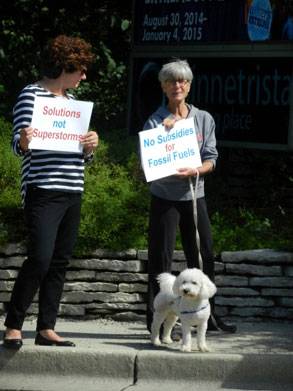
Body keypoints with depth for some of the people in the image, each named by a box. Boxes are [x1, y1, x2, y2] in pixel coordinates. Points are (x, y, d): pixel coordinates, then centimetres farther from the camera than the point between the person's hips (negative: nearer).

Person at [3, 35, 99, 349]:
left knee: (60, 261, 5)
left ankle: (46, 329, 9)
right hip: (43, 190, -8)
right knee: (40, 258, -16)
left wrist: (90, 145, 0)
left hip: (72, 192, 8)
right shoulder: (32, 94, -2)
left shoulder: (72, 100, 19)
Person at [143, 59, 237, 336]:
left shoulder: (204, 120, 7)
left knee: (204, 257, 9)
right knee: (161, 259, -4)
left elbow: (211, 159, 3)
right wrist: (164, 132, -18)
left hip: (194, 195, 4)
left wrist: (194, 170, -18)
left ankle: (208, 316, 22)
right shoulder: (155, 121, -2)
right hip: (165, 196, -4)